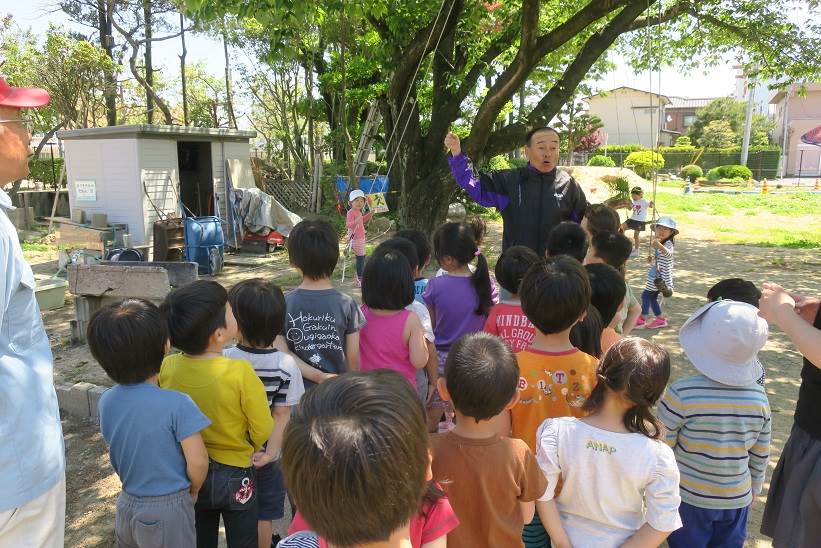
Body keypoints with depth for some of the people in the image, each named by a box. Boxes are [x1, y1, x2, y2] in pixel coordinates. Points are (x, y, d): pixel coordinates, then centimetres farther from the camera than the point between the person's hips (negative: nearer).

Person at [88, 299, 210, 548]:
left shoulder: (106, 402, -9)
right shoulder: (177, 405, -27)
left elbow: (118, 453, 4)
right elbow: (198, 462, -22)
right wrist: (193, 491, -2)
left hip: (127, 505, 6)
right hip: (167, 511, -5)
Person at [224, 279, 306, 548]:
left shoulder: (223, 360, -18)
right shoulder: (286, 365, -19)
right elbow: (282, 415, -17)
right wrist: (270, 452, -13)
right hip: (265, 454, -1)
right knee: (263, 516, 17)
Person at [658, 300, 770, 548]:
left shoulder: (682, 394, -26)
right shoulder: (759, 398, -11)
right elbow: (760, 456, 2)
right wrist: (753, 489, 19)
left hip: (689, 499, -3)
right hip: (737, 500, 3)